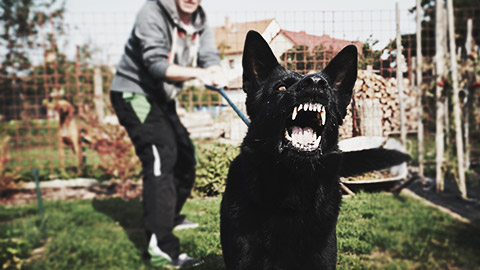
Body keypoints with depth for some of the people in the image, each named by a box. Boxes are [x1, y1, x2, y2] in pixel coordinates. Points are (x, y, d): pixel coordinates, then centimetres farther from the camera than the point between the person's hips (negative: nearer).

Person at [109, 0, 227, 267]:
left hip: (161, 97, 9)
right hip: (133, 93, -8)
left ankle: (170, 216, 37)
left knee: (185, 153, 14)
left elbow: (210, 58, -12)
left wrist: (217, 73, -37)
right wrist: (197, 73, -45)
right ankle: (161, 248, -24)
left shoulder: (200, 24, 1)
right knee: (161, 156, -22)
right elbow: (156, 65, -30)